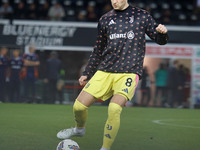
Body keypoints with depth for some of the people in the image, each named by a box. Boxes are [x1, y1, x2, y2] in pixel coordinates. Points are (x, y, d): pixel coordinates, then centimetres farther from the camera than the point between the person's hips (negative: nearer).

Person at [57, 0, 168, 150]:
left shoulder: (142, 16, 6)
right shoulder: (105, 19, 14)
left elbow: (160, 40, 9)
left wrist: (163, 33, -14)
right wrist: (87, 74, 21)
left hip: (129, 72, -4)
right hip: (105, 71, 4)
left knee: (114, 108, -27)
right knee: (79, 106, -3)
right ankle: (80, 129, 32)